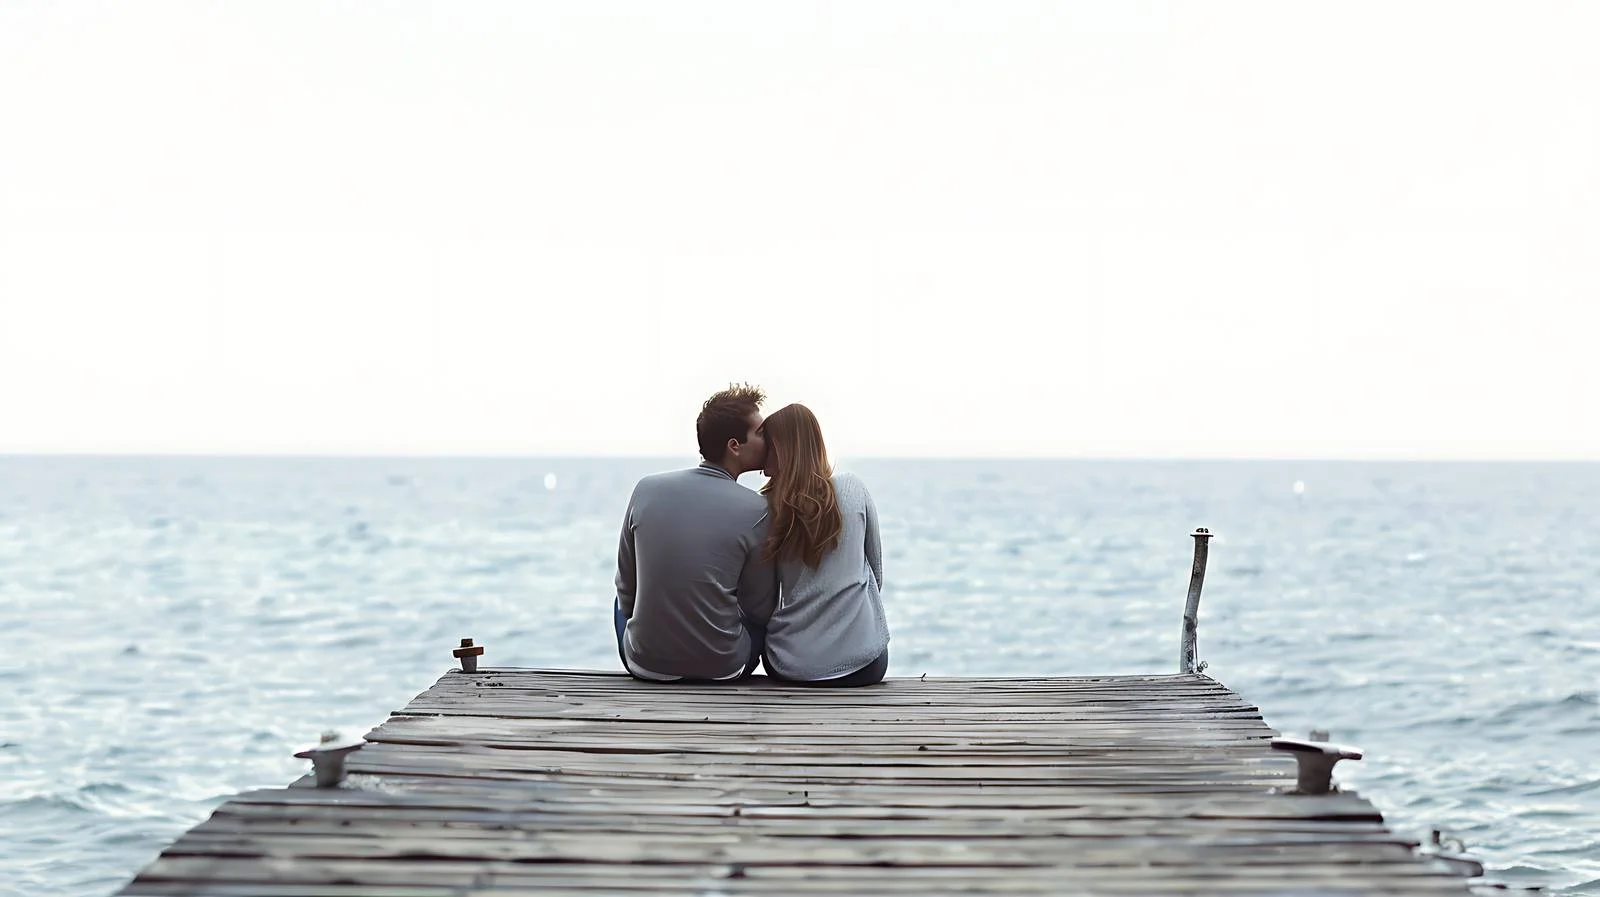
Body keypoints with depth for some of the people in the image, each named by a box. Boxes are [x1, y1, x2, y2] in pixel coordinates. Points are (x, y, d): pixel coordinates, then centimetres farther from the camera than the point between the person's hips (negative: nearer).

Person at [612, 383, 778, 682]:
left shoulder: (646, 489, -3)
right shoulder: (755, 509, -11)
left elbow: (626, 590, 6)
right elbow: (760, 609, -2)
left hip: (646, 662, 2)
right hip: (722, 667, -2)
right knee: (759, 619, 31)